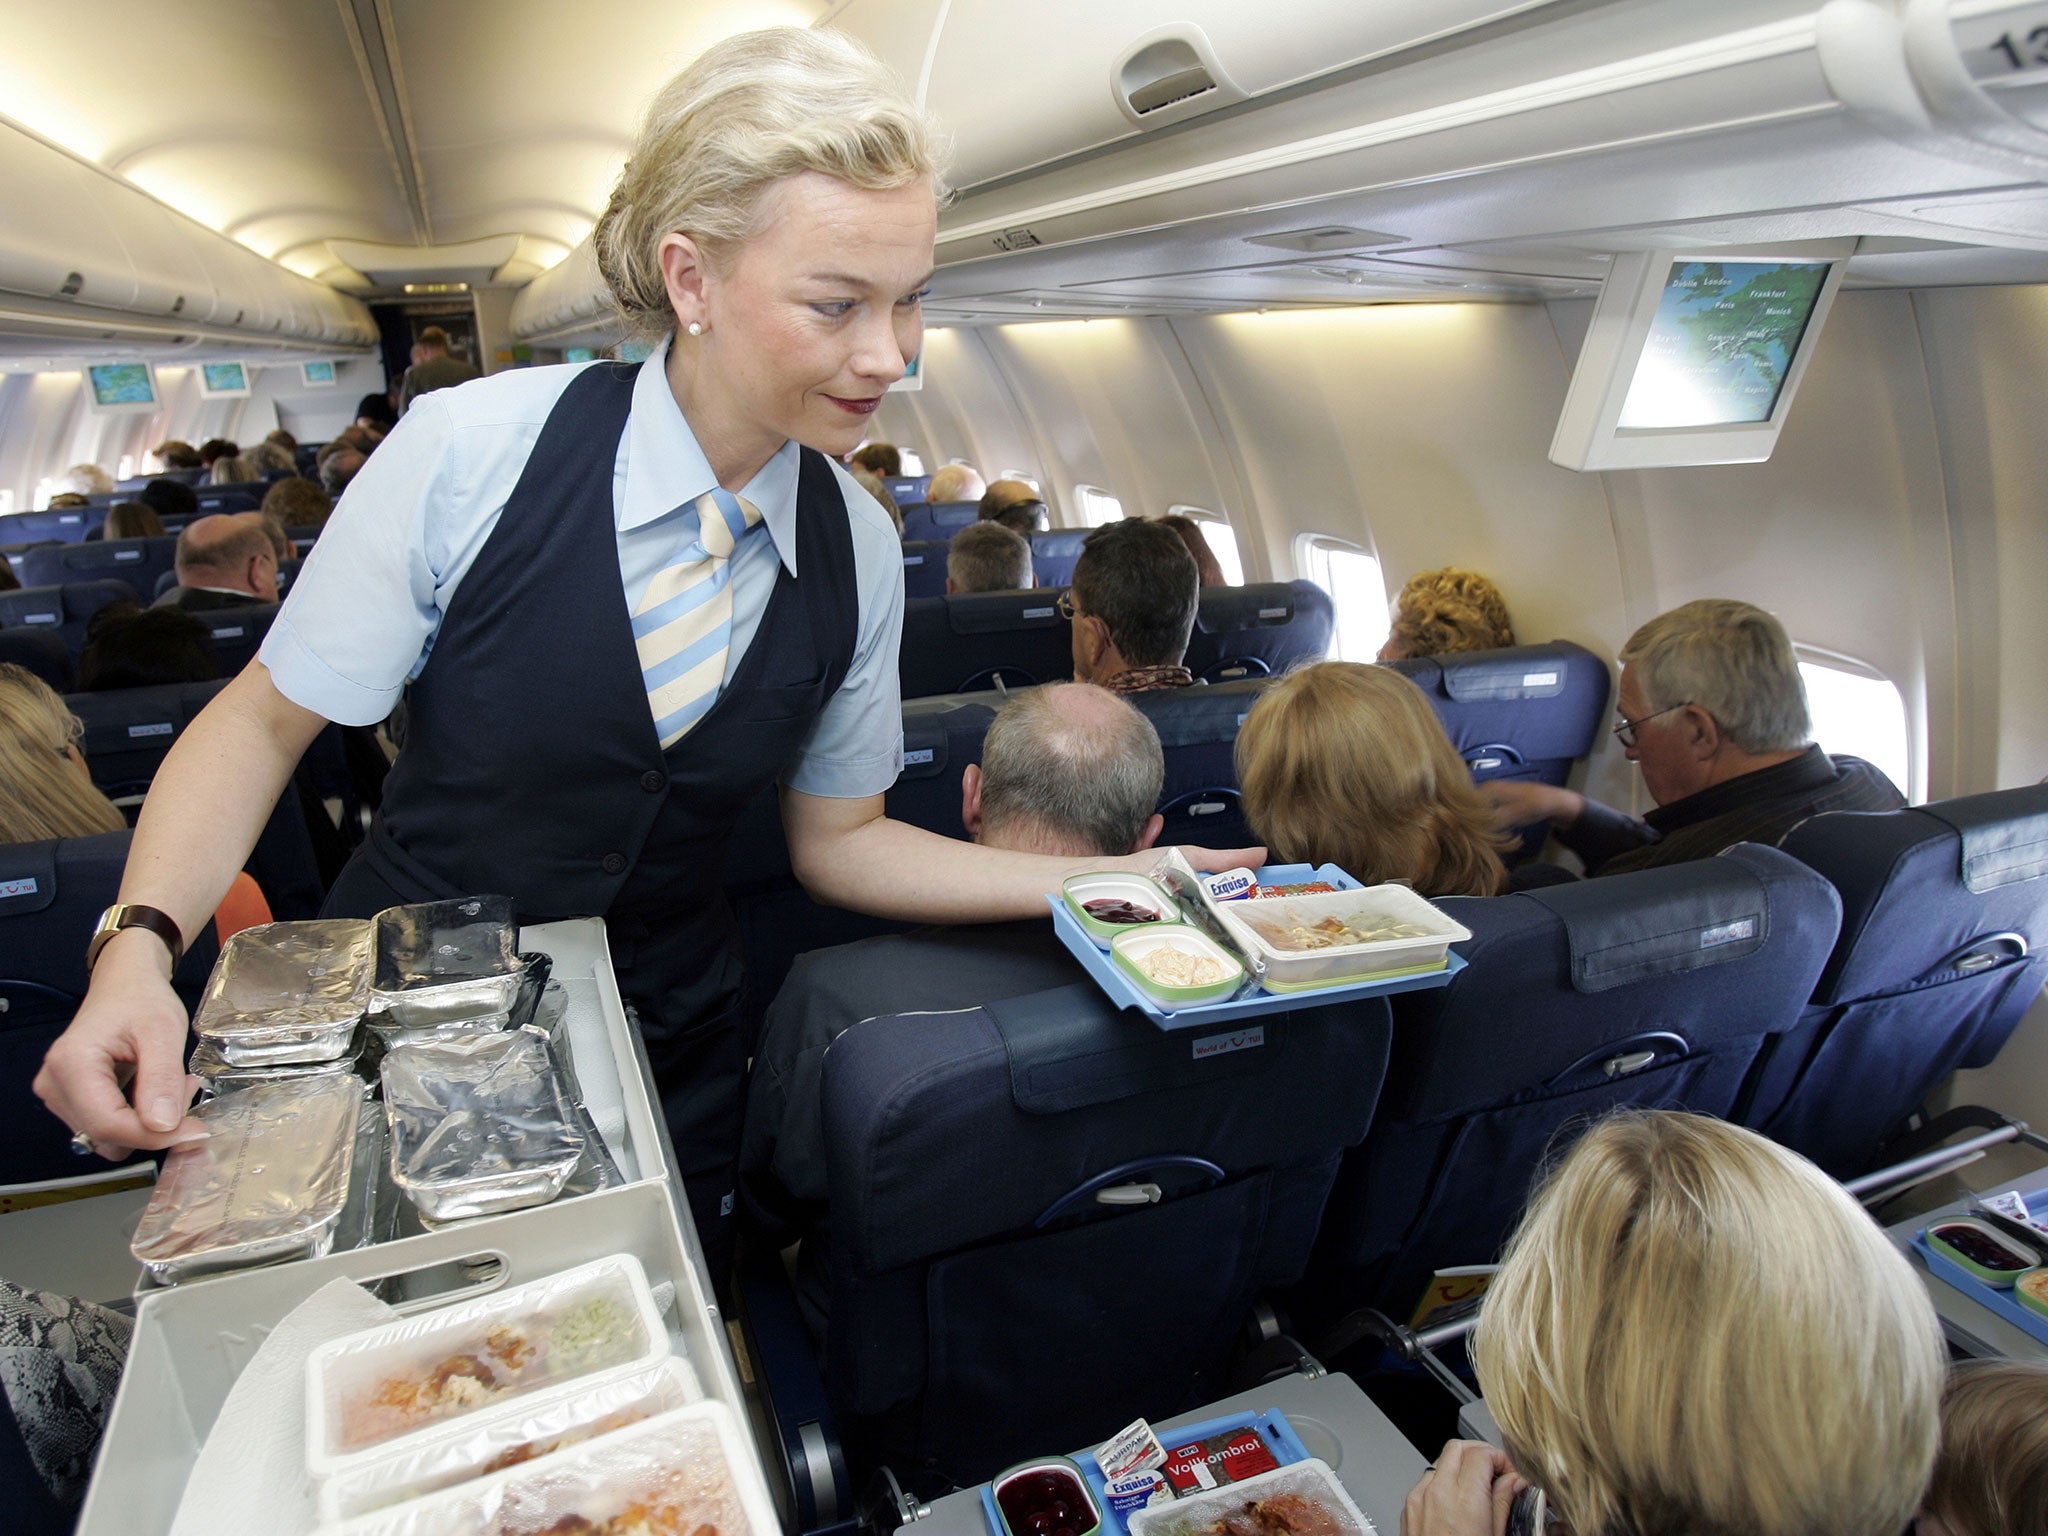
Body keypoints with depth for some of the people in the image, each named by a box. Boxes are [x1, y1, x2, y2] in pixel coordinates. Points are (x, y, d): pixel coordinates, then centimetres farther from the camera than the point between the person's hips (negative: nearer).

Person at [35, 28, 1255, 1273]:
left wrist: (1083, 882, -11)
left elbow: (838, 841, -2)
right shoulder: (469, 452, -20)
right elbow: (262, 725, -10)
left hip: (668, 1063, 3)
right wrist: (139, 949, -26)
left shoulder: (859, 549, -10)